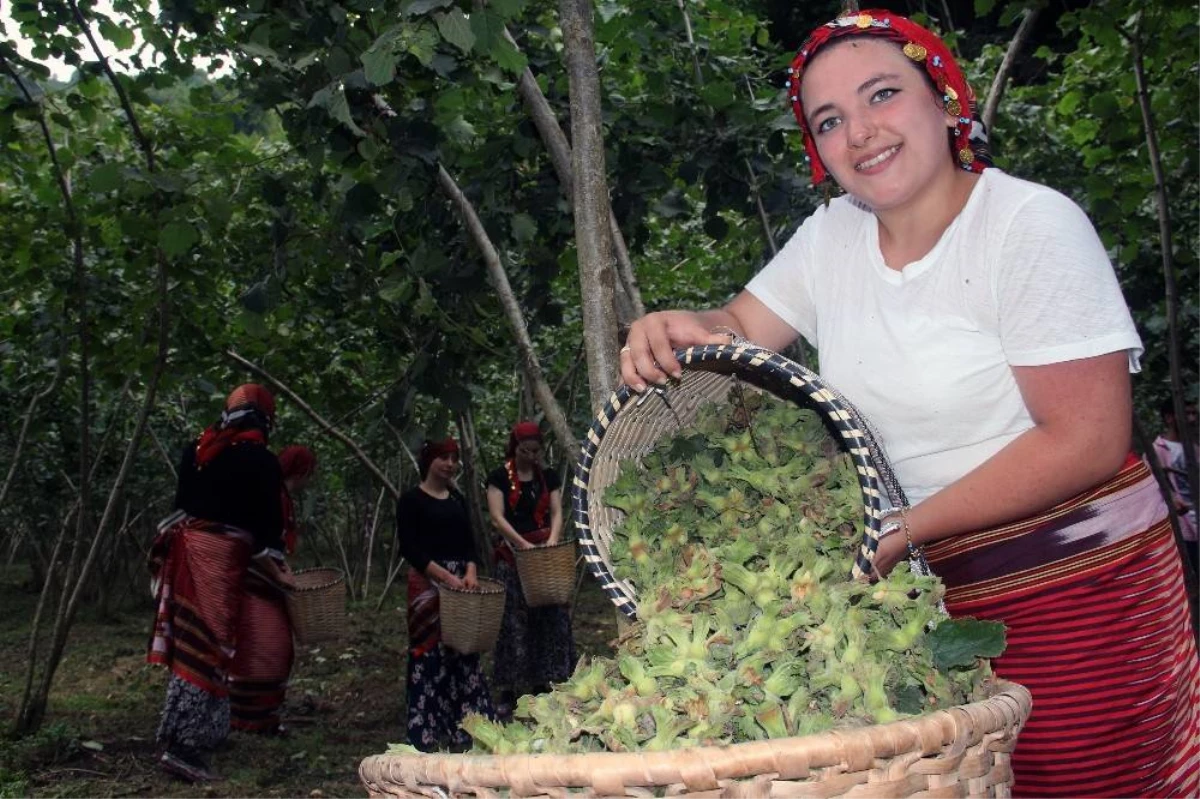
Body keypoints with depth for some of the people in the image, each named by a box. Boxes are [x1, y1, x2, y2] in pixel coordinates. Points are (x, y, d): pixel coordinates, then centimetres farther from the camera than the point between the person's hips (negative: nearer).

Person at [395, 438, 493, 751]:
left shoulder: (457, 499, 14)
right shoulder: (411, 500, -3)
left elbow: (469, 541, 11)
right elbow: (409, 548, -11)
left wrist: (471, 571, -9)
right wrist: (445, 576, -19)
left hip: (461, 580, 6)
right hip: (427, 583, -6)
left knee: (464, 651, 6)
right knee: (429, 651, -5)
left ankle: (465, 723, 15)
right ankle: (426, 730, 2)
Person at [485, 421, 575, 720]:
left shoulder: (549, 477, 9)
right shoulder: (500, 477, -2)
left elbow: (557, 513, 3)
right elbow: (497, 517, -10)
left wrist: (552, 542, -16)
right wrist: (524, 544, -21)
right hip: (512, 556, -3)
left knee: (549, 618, 3)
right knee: (512, 621, -5)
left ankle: (541, 683, 14)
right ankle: (506, 690, 1)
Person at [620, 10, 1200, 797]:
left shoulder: (1032, 226, -14)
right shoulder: (833, 236, 5)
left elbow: (1088, 441, -18)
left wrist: (904, 530, -19)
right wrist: (676, 326, -11)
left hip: (1075, 586, -5)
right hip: (923, 592, 5)